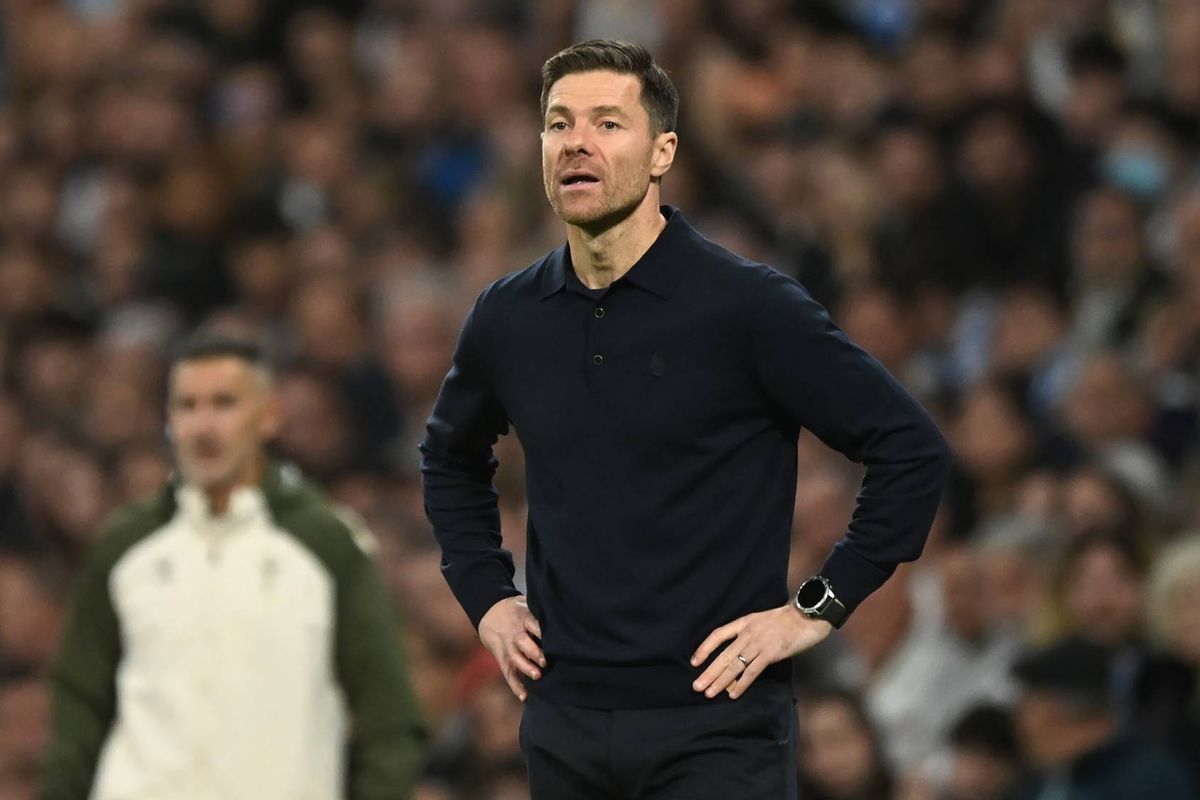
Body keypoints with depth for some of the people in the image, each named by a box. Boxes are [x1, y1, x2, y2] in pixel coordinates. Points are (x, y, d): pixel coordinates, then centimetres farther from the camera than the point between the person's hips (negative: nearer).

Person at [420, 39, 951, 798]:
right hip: (563, 724, 5)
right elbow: (452, 457, 28)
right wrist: (486, 595, 16)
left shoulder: (747, 305, -8)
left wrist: (820, 606, -8)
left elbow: (912, 450, -6)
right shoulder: (509, 318, 7)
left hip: (713, 722, -5)